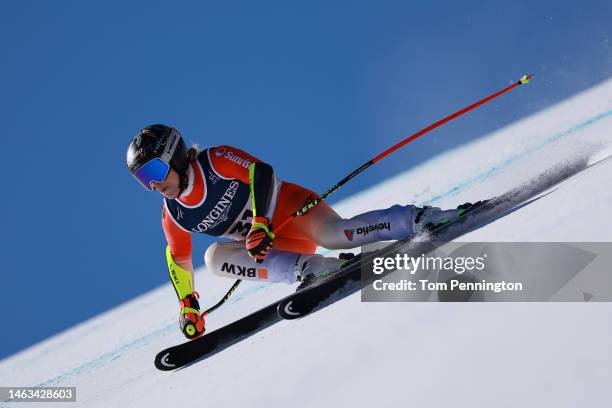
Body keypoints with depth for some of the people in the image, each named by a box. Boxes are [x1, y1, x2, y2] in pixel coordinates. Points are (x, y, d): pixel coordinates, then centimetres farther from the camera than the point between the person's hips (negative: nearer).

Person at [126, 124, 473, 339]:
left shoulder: (216, 161, -14)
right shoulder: (173, 217, 2)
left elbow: (261, 172, -20)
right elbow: (179, 259, 16)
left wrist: (261, 221, -32)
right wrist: (188, 305, 14)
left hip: (287, 207, -6)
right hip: (272, 246, 6)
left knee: (331, 234, -34)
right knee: (216, 257, -18)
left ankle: (421, 219, -23)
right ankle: (309, 268, -29)